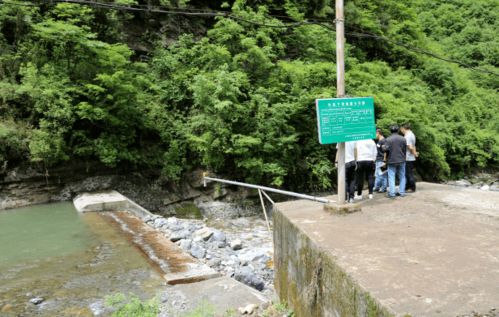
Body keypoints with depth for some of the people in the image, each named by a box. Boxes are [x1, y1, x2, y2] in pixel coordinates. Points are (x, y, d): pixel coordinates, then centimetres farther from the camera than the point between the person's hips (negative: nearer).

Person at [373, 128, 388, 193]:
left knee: (382, 175, -3)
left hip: (382, 161, -10)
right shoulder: (378, 141, 14)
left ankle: (383, 188, 4)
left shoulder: (383, 141, -16)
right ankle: (376, 187, 21)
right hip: (378, 160, 10)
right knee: (377, 175, 14)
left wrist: (384, 161, -22)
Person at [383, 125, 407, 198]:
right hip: (401, 160, 3)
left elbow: (386, 149, -18)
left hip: (391, 161, -3)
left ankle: (392, 193, -3)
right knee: (402, 177, 12)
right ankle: (402, 192, 12)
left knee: (391, 177, 0)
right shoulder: (403, 139, 0)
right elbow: (405, 149, 5)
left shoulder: (388, 139, -10)